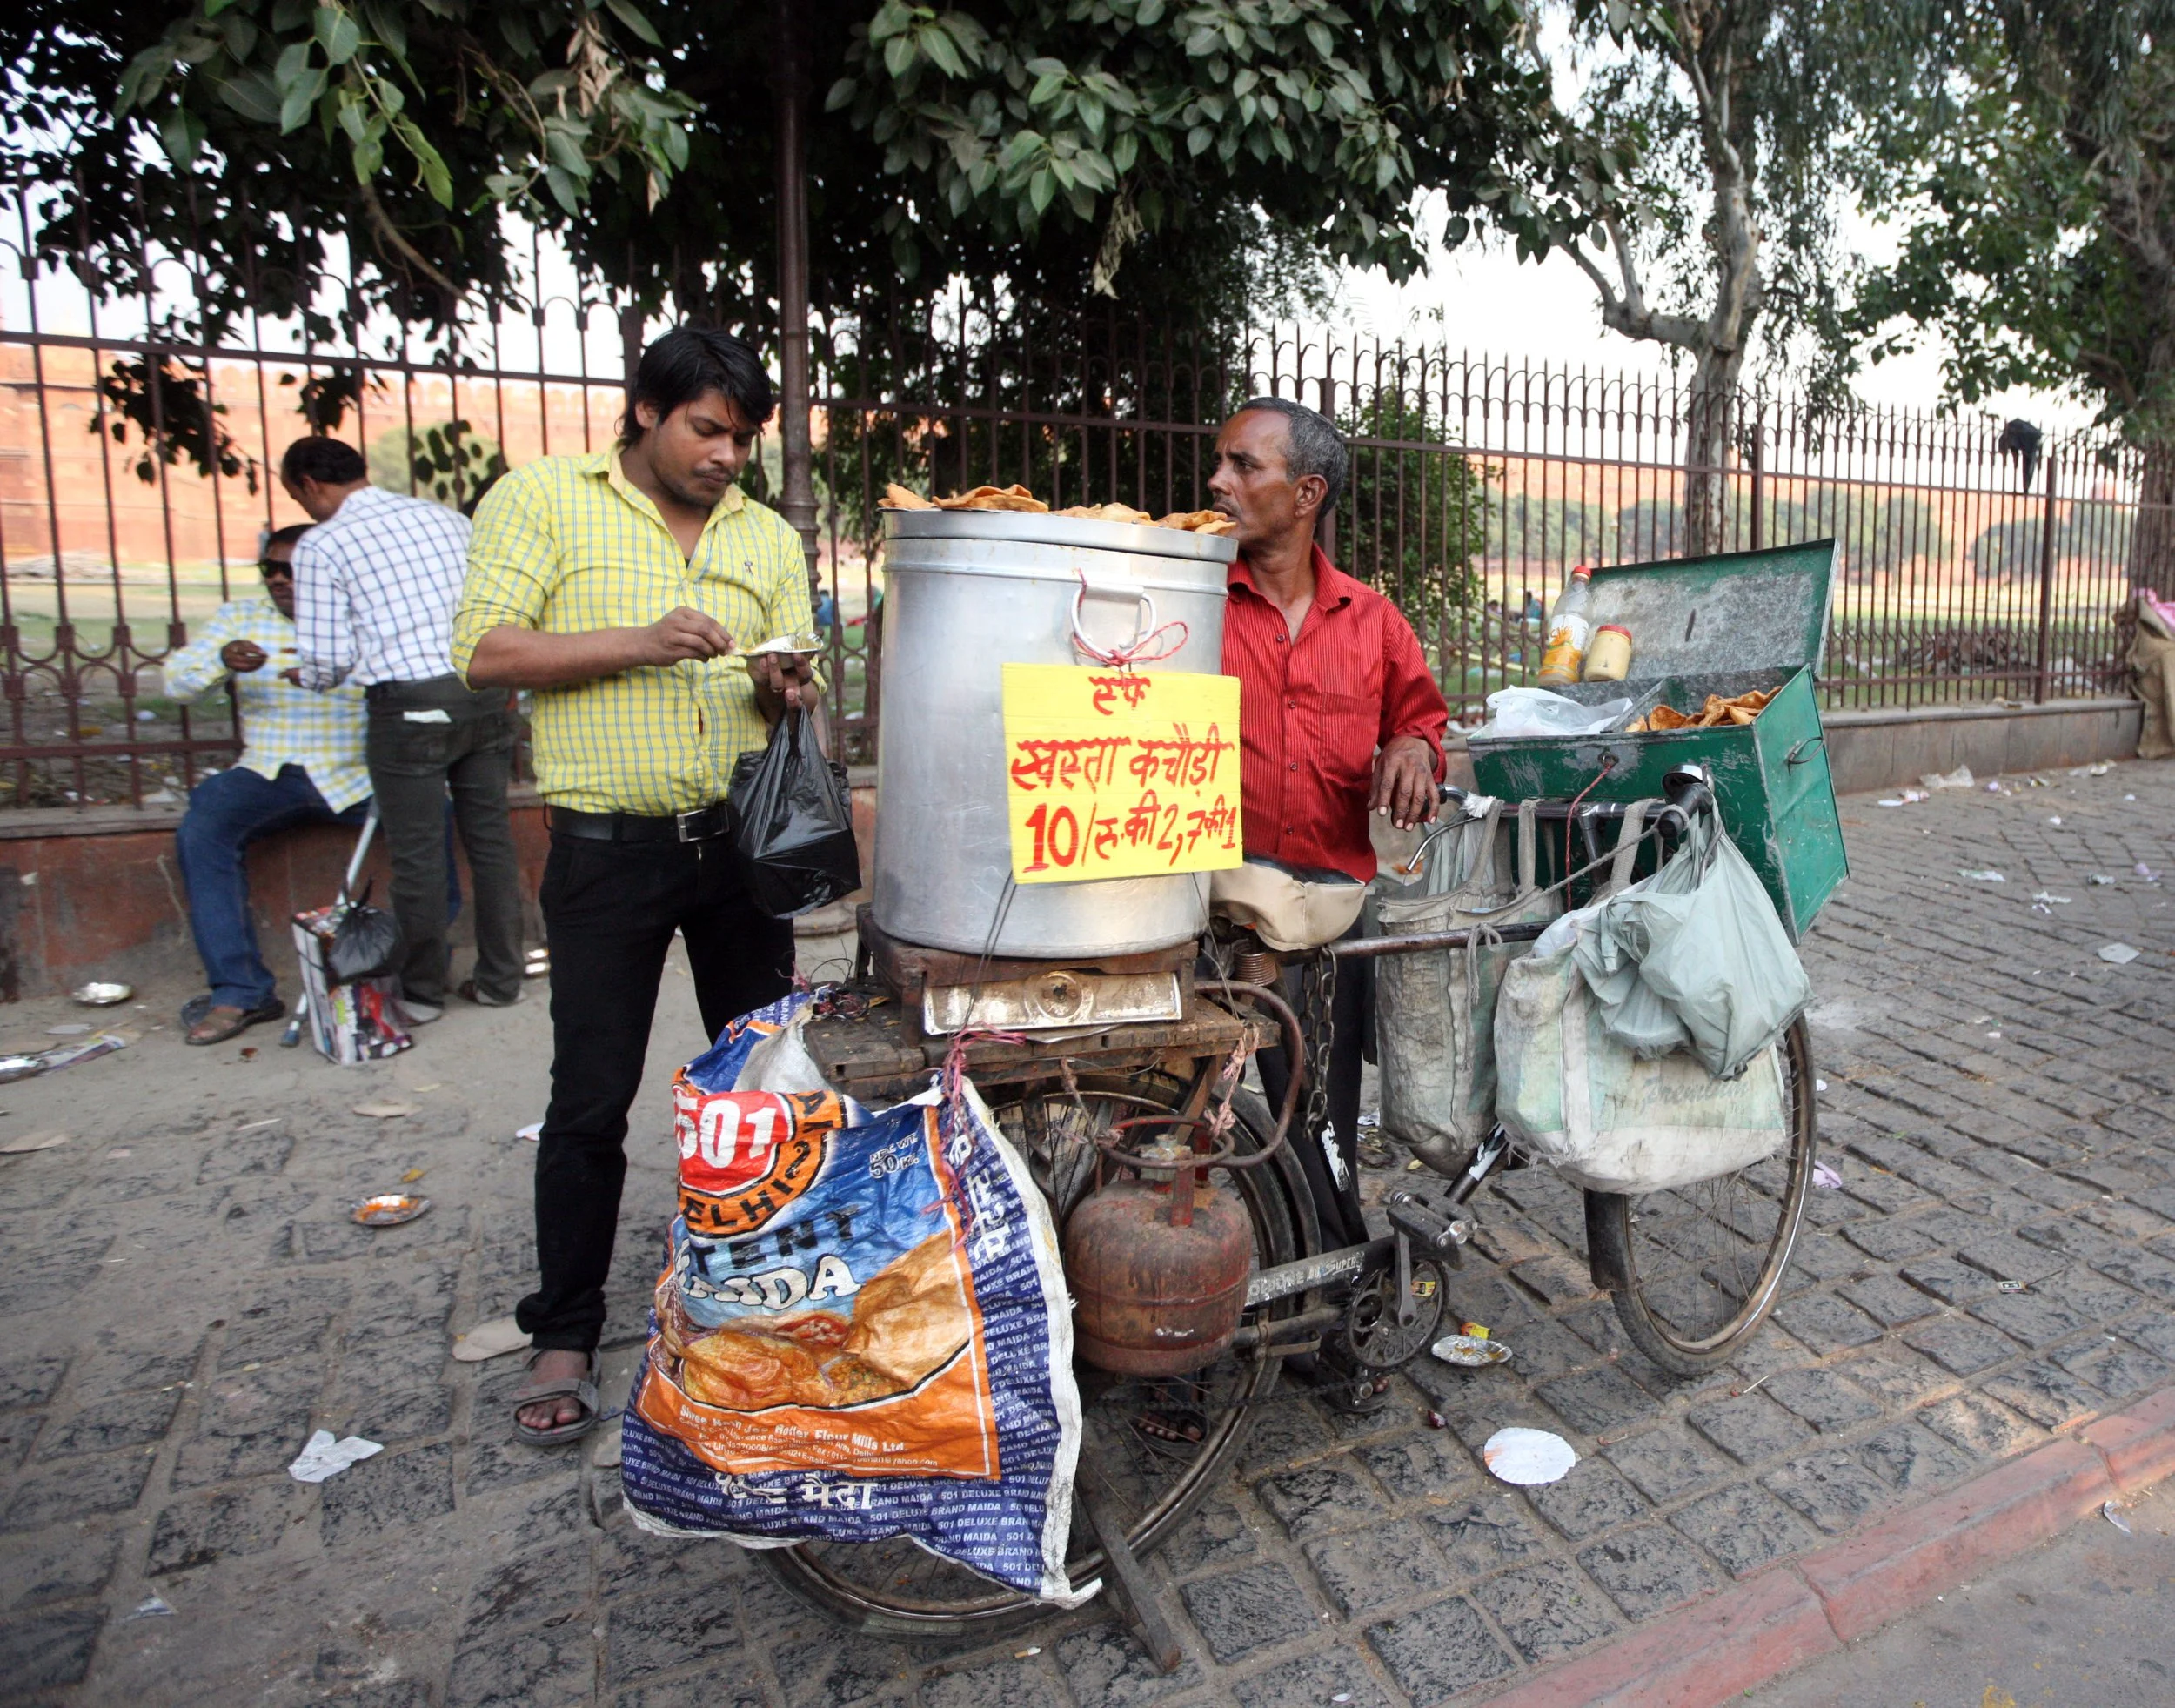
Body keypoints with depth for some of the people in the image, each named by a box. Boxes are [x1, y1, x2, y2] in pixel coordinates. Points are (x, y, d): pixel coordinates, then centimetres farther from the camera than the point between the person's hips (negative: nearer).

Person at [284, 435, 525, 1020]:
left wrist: (305, 677, 19)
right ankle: (501, 979, 18)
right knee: (490, 839, 10)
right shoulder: (445, 516, 12)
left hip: (409, 705, -4)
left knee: (417, 854, 6)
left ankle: (423, 991, 18)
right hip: (485, 693, 4)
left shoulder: (321, 545, 0)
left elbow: (328, 660, -2)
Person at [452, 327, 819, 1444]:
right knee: (590, 1101, 2)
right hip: (608, 849, -4)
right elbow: (483, 651, -7)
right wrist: (638, 643, -16)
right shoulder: (541, 498, 1)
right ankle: (564, 1336, 20)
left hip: (742, 841, 4)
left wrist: (785, 690, -8)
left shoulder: (769, 537, 13)